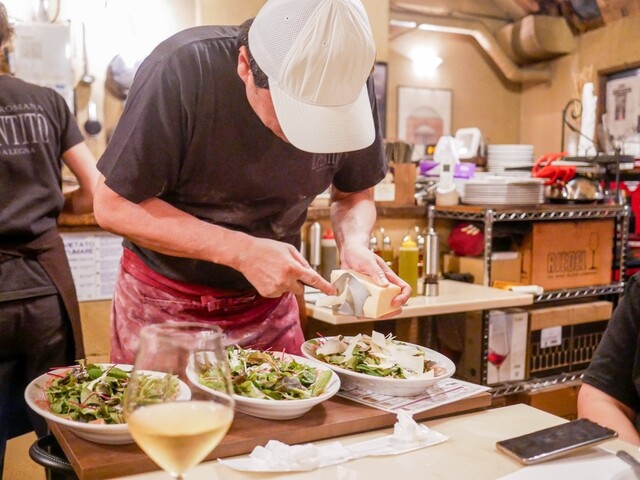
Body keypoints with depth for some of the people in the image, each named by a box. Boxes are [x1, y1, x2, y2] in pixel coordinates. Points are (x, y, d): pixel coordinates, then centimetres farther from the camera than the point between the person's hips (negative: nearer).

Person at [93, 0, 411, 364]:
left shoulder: (350, 86, -15)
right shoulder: (182, 70, -26)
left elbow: (354, 195, 0)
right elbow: (113, 206, -20)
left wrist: (355, 245, -22)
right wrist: (242, 251, -29)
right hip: (164, 301, -2)